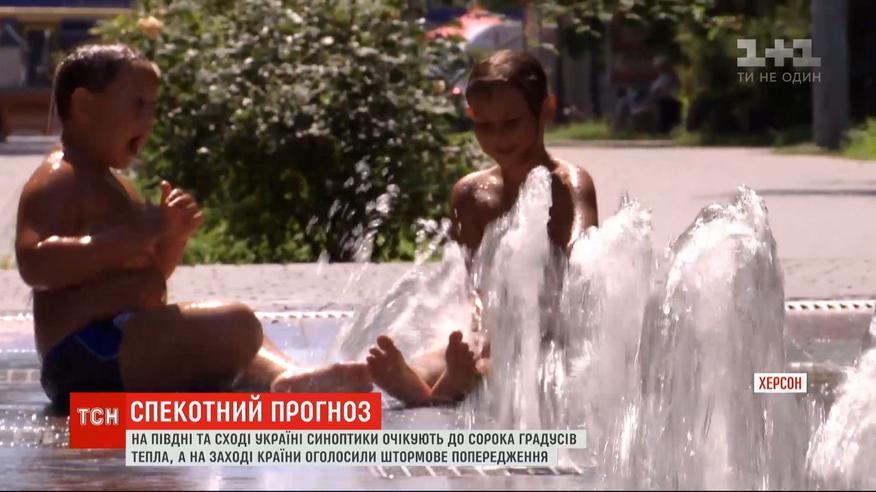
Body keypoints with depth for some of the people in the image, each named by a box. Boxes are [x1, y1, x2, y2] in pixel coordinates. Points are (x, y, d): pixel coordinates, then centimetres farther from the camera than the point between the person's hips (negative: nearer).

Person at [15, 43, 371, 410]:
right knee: (235, 325, -26)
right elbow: (34, 263, -25)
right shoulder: (56, 181, -7)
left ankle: (289, 378, -7)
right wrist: (136, 233, -25)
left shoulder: (113, 186, 25)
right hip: (88, 356, -11)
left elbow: (149, 276, 33)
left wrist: (174, 236, 11)